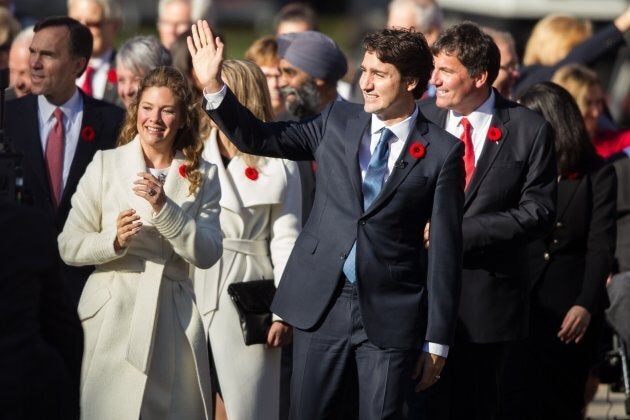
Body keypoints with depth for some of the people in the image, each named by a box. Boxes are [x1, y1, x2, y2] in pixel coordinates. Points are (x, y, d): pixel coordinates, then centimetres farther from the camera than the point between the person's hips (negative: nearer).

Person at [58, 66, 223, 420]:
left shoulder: (203, 176, 8)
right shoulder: (105, 165, 3)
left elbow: (208, 254, -4)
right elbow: (68, 246, 0)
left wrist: (164, 208, -15)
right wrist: (115, 240, -18)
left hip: (174, 321, 2)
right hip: (113, 320, -2)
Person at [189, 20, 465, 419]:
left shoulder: (442, 151, -4)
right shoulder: (339, 121, 6)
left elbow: (446, 250, -3)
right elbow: (258, 139, 9)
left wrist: (437, 341, -4)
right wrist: (213, 85, -6)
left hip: (390, 316, -3)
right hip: (323, 305, 3)